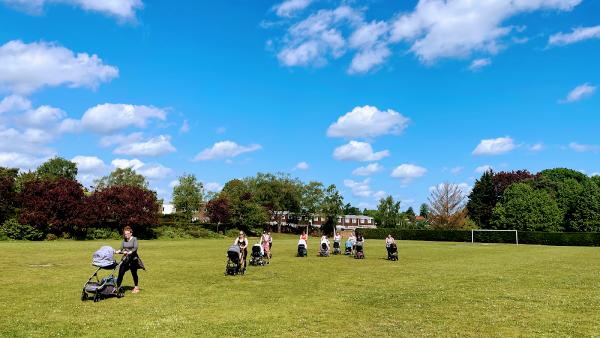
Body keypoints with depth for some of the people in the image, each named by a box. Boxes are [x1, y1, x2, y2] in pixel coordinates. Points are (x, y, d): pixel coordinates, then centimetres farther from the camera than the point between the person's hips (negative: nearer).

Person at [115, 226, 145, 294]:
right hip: (126, 259, 4)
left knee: (134, 273, 5)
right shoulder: (124, 240, 10)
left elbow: (135, 248, -17)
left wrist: (129, 252, -32)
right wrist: (118, 251, -15)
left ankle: (136, 287, 21)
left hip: (133, 258, -4)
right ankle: (118, 287, 2)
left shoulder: (134, 239, -4)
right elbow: (121, 249, 6)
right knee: (121, 273, -5)